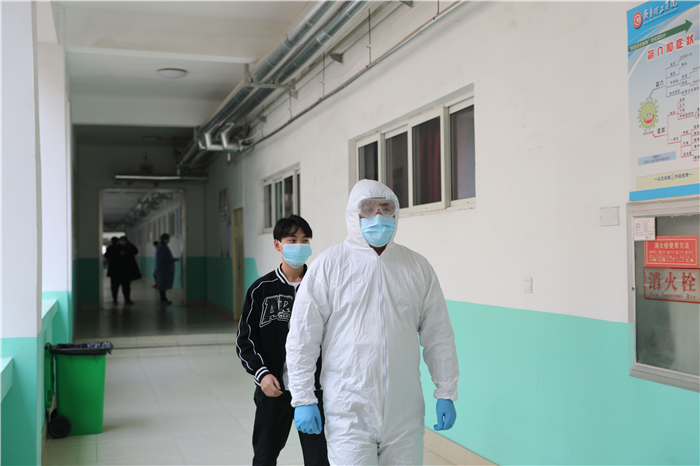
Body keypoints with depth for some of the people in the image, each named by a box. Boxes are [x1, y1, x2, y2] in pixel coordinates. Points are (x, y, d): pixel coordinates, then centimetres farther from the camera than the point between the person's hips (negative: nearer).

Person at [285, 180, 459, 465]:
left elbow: (438, 337, 11)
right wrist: (303, 399, -5)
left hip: (405, 414, 3)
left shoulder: (417, 267, 8)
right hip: (349, 413, -3)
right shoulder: (328, 265, -2)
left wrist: (446, 394, 7)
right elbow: (302, 338, -2)